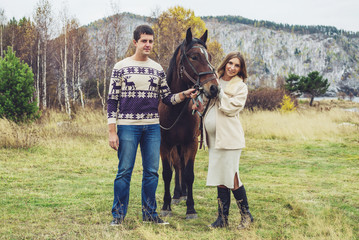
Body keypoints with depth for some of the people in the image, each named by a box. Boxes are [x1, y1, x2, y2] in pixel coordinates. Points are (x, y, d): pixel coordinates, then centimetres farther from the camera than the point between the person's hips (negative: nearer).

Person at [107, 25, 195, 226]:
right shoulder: (121, 67, -1)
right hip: (128, 126, -3)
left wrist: (184, 95, -8)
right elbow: (112, 101, -2)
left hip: (152, 126, 4)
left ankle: (150, 213, 18)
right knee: (124, 171, -1)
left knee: (152, 172, 7)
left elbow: (167, 99, 12)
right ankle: (118, 214, 10)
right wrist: (112, 132, -7)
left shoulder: (158, 70, 10)